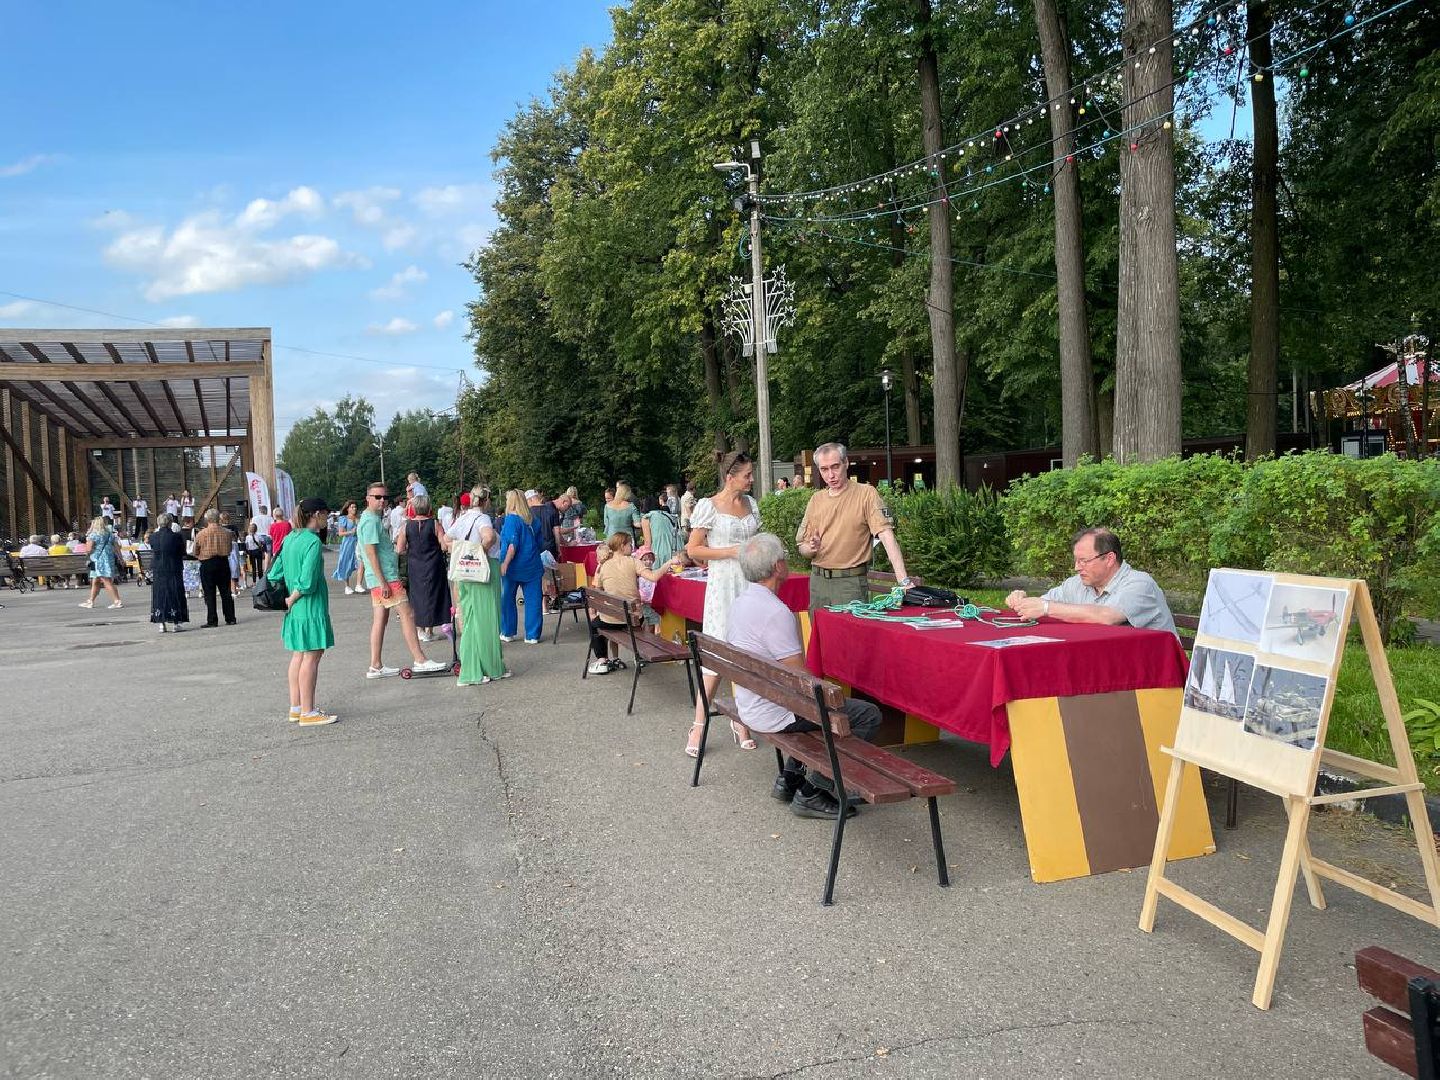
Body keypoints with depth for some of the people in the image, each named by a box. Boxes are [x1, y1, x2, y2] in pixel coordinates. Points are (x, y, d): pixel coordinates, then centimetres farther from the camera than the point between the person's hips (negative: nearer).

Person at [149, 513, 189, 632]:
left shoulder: (153, 536, -4)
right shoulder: (176, 536, -12)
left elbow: (153, 549, 12)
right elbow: (183, 553, -3)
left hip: (157, 570, 3)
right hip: (173, 570, -2)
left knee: (159, 596, 9)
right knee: (174, 595, 5)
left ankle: (162, 624, 9)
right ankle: (173, 623, 3)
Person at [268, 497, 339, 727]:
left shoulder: (290, 539, 10)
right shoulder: (314, 541, -16)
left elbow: (274, 575, 12)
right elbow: (307, 582, -23)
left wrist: (287, 598, 12)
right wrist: (292, 599, -8)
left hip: (295, 610, 9)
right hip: (311, 607, -9)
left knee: (298, 656, 14)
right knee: (311, 657, -3)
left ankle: (296, 708, 22)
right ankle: (308, 713, 1)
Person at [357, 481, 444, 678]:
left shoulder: (374, 519, 18)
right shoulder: (371, 521, -14)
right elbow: (371, 553, -19)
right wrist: (383, 582, -21)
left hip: (381, 578, 10)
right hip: (385, 578, -10)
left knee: (380, 618, 9)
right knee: (407, 614, -8)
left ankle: (376, 666, 12)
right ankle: (420, 660, -6)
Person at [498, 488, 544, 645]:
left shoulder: (511, 519, -12)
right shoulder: (531, 519, 6)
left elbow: (513, 545, -19)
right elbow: (539, 542, 13)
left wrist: (505, 563, -18)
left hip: (514, 567, -5)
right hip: (533, 566, 5)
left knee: (507, 599, 12)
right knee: (533, 600, 5)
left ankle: (507, 633, 21)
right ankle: (533, 635, 5)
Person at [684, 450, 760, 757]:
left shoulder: (750, 503, 11)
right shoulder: (709, 506, -7)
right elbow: (693, 549, -7)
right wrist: (733, 551, -14)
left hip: (752, 584, 6)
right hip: (723, 584, -5)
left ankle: (740, 720, 20)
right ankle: (698, 726, 4)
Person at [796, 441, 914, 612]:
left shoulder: (866, 494, -5)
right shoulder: (816, 500, 10)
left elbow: (886, 535, -15)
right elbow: (802, 547, 13)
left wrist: (903, 580, -26)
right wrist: (811, 548, -12)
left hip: (851, 583, -4)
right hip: (818, 581, 4)